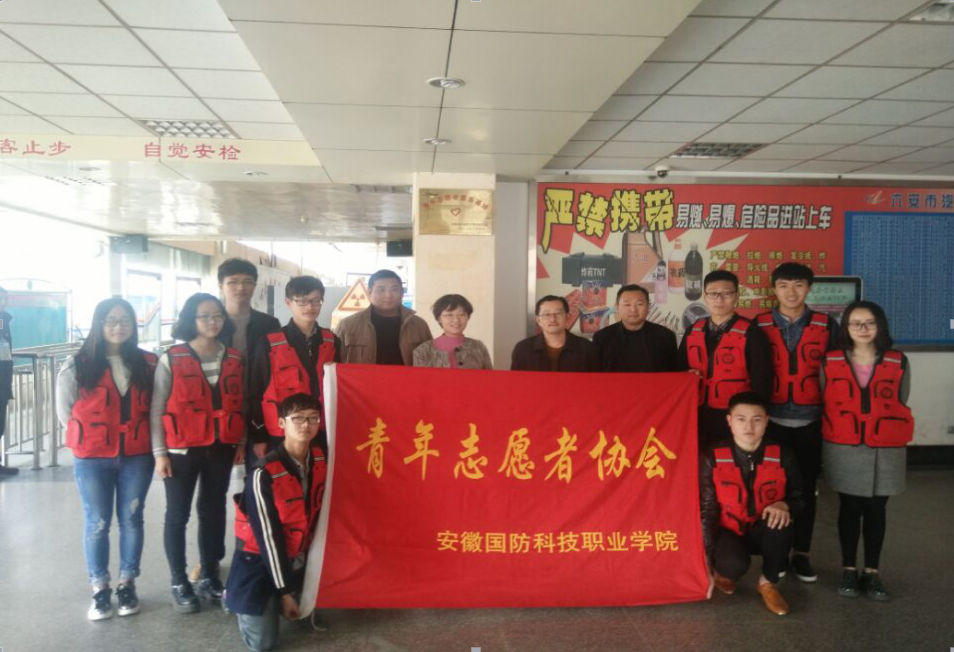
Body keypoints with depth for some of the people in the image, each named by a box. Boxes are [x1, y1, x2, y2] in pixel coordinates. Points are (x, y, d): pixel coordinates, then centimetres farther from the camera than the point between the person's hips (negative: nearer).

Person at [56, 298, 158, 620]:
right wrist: (91, 437, 4)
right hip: (92, 459, -2)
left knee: (131, 520, 9)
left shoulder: (147, 364, 1)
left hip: (137, 456, 2)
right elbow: (65, 411, 2)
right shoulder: (78, 366, -6)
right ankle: (100, 590, 19)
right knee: (97, 524, 6)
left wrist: (145, 442, 1)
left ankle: (127, 585, 23)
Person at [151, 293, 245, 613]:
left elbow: (241, 404, 9)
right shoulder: (171, 360, -6)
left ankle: (209, 575, 27)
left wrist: (242, 442, 4)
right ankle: (179, 583, 18)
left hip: (221, 449, 3)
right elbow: (157, 409, -6)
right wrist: (159, 452, -9)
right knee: (178, 515, 6)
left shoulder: (235, 360, 4)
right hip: (182, 450, -3)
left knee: (213, 511, 13)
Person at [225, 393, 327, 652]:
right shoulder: (264, 475, -28)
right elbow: (268, 538, -22)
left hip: (296, 560, 6)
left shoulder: (319, 460, -8)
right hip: (259, 562, -6)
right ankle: (236, 597, 22)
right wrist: (284, 591, -16)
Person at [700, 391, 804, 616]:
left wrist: (785, 505, -25)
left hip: (765, 532, 2)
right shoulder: (712, 459, -15)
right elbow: (707, 510, -8)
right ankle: (722, 570, 8)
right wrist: (708, 558, -10)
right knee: (734, 565, -35)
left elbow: (799, 498, 0)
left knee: (781, 520, -33)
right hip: (729, 532, -2)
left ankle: (768, 582, -6)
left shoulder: (782, 456, -11)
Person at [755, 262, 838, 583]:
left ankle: (801, 554, 22)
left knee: (806, 489, 9)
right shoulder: (759, 326, 1)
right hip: (771, 421, 0)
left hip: (811, 422, 1)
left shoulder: (827, 326, 2)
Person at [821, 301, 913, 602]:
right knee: (849, 508, 9)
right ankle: (849, 569, 20)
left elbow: (900, 405, 6)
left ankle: (871, 571, 20)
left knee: (876, 510, 9)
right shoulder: (830, 362, -1)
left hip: (885, 450, 0)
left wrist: (892, 436, 4)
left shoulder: (898, 363, -1)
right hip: (843, 449, 0)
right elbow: (824, 404, 5)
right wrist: (833, 437, 4)